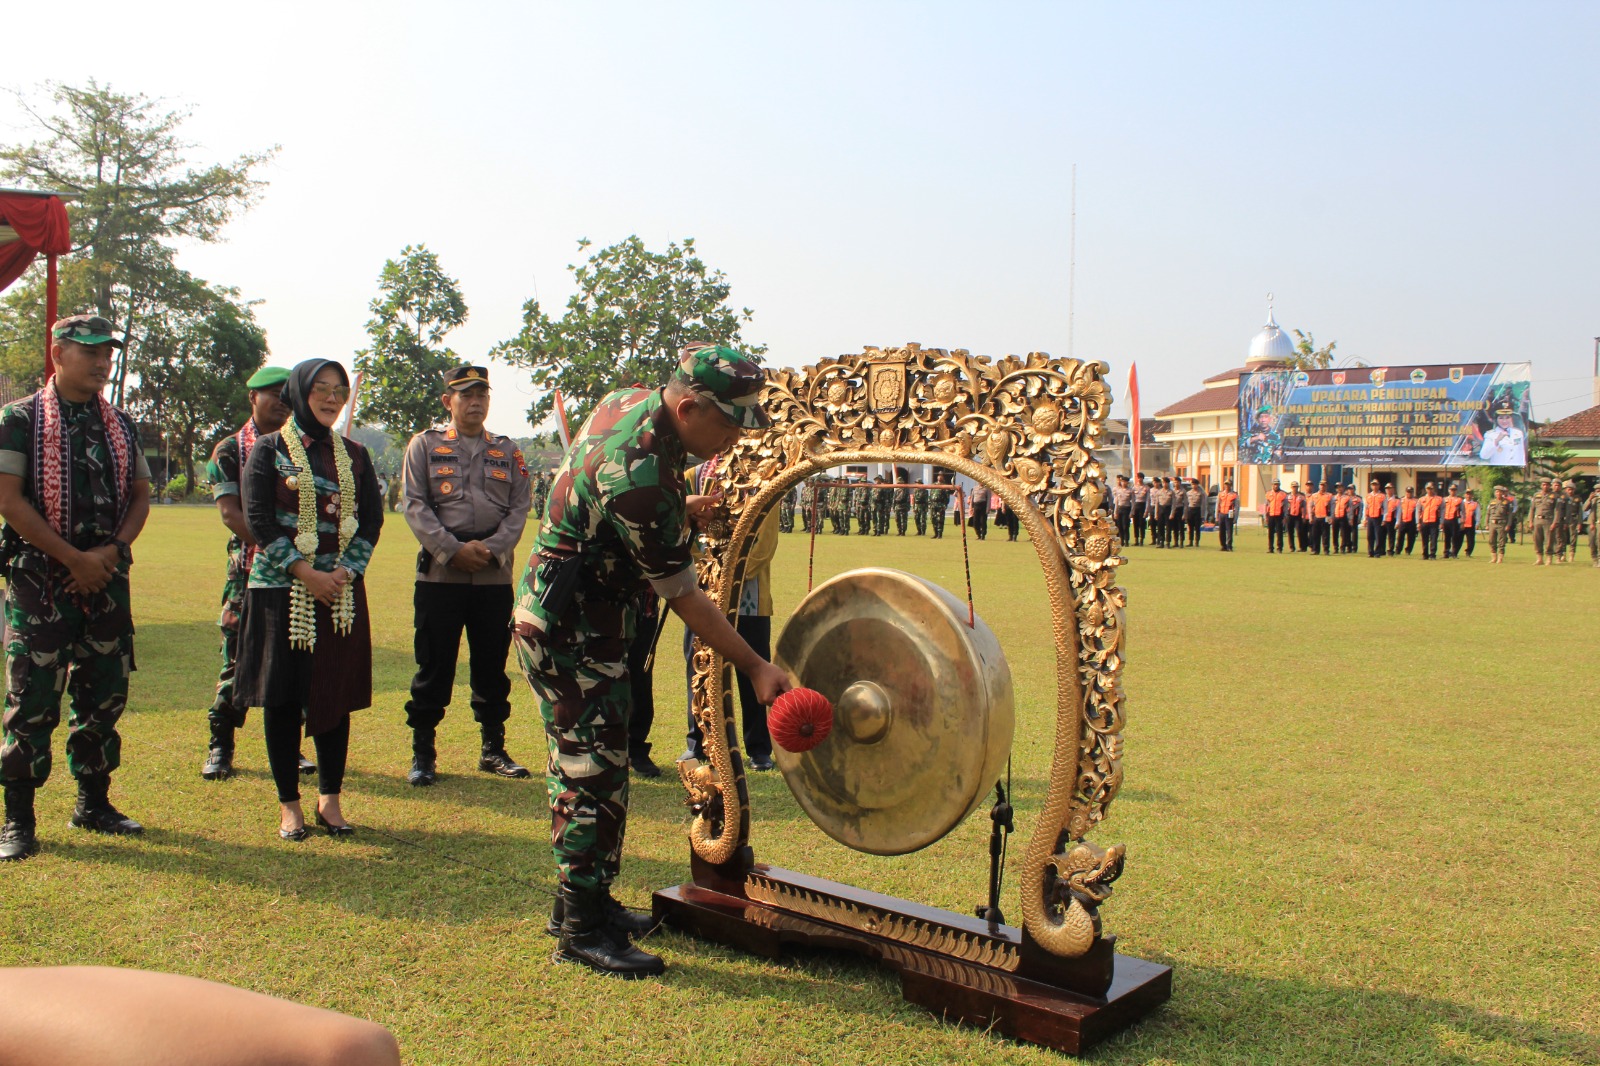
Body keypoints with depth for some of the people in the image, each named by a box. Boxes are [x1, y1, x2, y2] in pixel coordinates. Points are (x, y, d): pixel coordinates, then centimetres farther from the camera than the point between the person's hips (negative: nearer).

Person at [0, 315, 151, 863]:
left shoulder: (120, 425, 13)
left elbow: (141, 495, 13)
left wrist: (112, 551, -5)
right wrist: (74, 559, -13)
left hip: (107, 576, 5)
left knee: (105, 692, 9)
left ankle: (94, 802, 22)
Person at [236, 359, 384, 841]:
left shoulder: (354, 454, 11)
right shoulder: (269, 449, 2)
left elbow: (372, 519, 6)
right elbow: (259, 520, -6)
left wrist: (347, 570, -9)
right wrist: (305, 572, -15)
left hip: (341, 591, 3)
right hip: (281, 590, -3)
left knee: (338, 693, 5)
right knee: (283, 697, 2)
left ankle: (330, 798, 17)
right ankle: (289, 804, 13)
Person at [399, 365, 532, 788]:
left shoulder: (507, 450, 12)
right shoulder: (425, 445, 6)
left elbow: (520, 507, 5)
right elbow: (415, 505, -3)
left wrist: (491, 548, -11)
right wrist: (453, 549, -14)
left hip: (495, 575, 2)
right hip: (439, 573, -2)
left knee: (492, 665, 9)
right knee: (433, 666, 2)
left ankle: (494, 749, 21)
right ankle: (423, 753, 13)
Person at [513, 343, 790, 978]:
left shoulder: (631, 401, 0)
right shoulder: (639, 472, -29)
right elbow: (682, 596, -23)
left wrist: (680, 513, 5)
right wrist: (756, 668, -18)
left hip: (554, 611, 10)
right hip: (572, 624, -10)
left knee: (580, 761, 16)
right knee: (595, 772, -5)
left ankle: (584, 899, 28)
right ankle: (582, 930, 5)